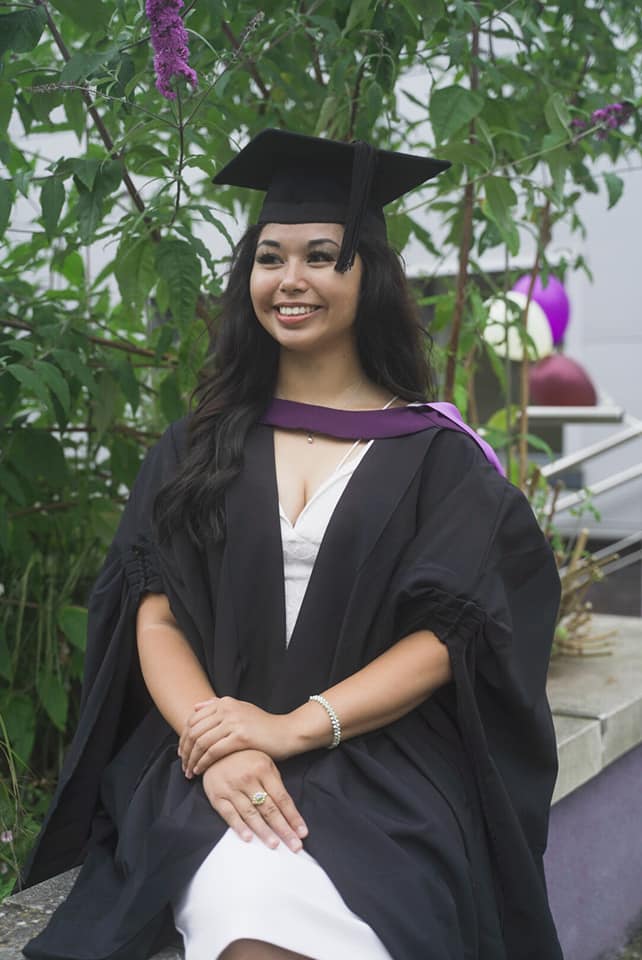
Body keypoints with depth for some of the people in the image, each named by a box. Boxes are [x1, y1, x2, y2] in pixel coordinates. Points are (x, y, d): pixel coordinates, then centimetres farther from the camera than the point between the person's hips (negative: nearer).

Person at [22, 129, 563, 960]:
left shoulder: (436, 453, 5)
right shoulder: (197, 448, 12)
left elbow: (448, 633, -2)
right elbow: (155, 616, 5)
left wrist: (295, 728, -13)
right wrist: (218, 744, -14)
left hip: (381, 761, -1)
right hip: (212, 766, 2)